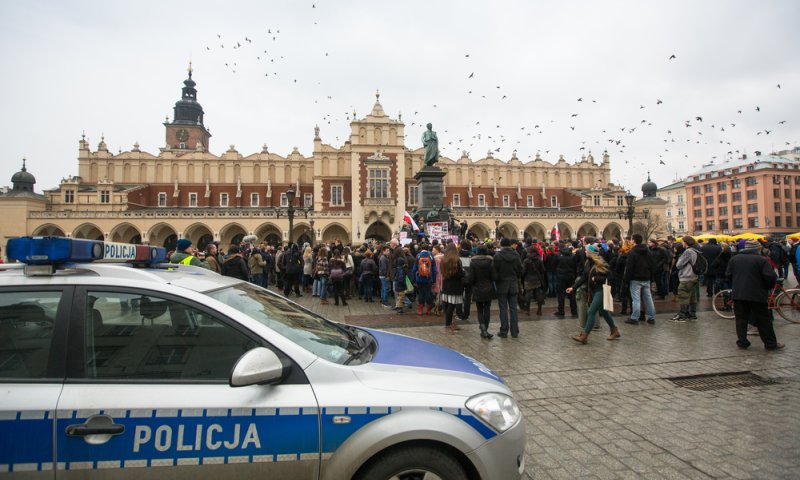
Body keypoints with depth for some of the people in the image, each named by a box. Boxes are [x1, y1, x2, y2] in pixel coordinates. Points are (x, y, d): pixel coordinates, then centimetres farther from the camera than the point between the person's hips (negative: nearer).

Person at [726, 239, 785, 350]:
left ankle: (742, 342, 11)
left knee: (741, 319, 10)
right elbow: (771, 277, -15)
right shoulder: (762, 260, -8)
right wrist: (768, 287, 4)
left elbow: (728, 275, 7)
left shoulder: (734, 259, 5)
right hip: (757, 295, -3)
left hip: (738, 294, 3)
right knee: (763, 320, 7)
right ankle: (770, 343, 15)